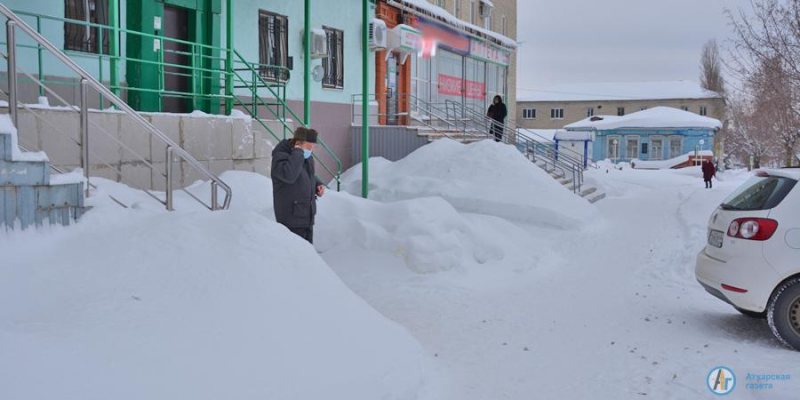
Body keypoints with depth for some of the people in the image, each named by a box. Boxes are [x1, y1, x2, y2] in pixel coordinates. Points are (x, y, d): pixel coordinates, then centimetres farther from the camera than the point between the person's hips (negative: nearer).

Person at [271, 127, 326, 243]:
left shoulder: (307, 157, 10)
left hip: (307, 216, 9)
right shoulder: (280, 156, -17)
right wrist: (298, 153, -27)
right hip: (291, 218, -9)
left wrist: (318, 184, 6)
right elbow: (289, 175, -37)